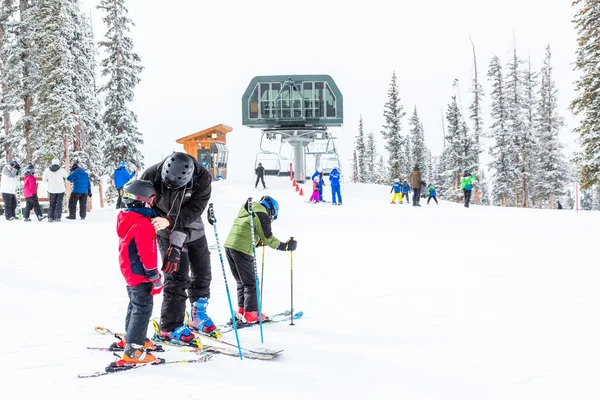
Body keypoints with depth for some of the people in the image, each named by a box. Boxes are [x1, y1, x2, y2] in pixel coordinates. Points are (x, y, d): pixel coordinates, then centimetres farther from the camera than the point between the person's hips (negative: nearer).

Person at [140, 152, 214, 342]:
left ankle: (199, 316, 34)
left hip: (193, 231, 3)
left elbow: (195, 209, -27)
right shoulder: (152, 175, -24)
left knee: (202, 274, 13)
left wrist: (170, 221, -40)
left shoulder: (203, 178, -24)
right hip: (167, 233, -3)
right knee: (178, 277, -10)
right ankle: (170, 327, 1)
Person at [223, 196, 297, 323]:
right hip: (242, 250, -8)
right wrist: (284, 246, 0)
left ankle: (242, 309, 20)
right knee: (250, 283, 2)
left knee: (241, 282, 20)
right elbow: (268, 237, -7)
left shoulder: (245, 213, 23)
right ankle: (251, 313, 1)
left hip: (229, 246, 8)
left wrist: (259, 242, 31)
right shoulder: (262, 215, -4)